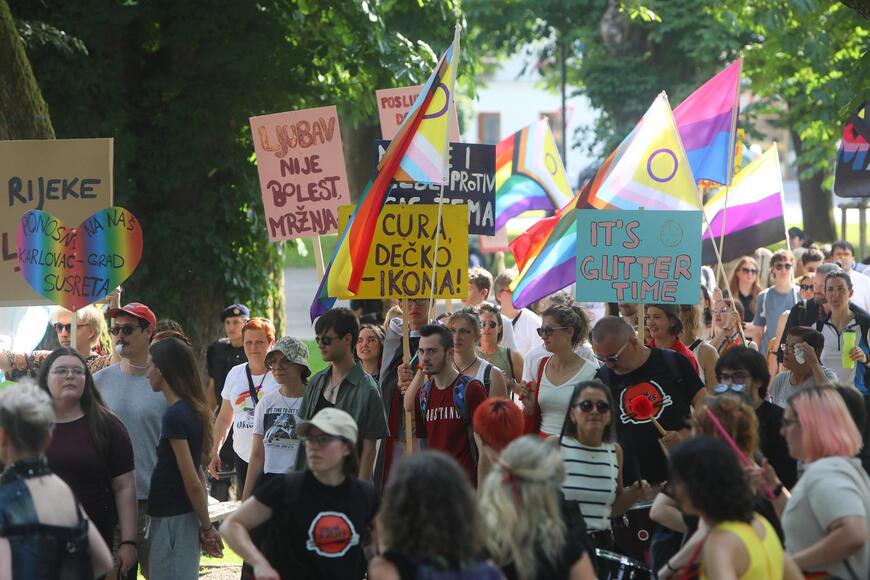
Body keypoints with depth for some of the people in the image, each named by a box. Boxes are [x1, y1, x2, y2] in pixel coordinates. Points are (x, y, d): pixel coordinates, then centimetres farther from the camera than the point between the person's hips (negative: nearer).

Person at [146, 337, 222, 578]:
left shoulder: (175, 416, -18)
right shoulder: (193, 411, 10)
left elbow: (192, 482, -18)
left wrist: (207, 527, -9)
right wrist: (205, 526, 12)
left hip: (171, 520, -9)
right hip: (184, 516, 9)